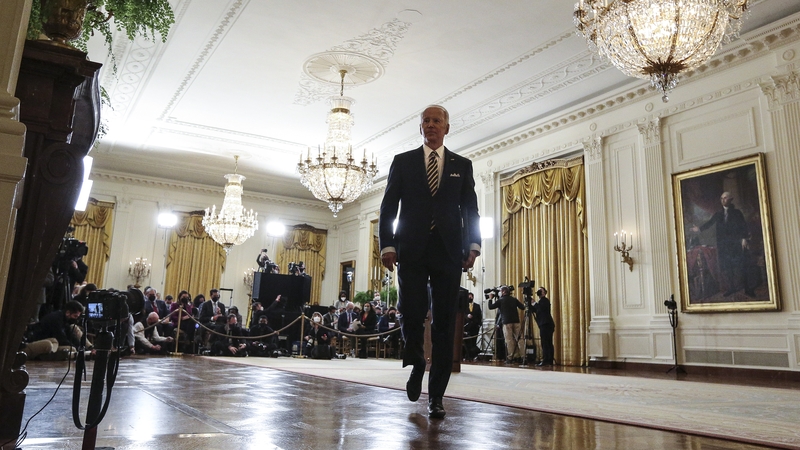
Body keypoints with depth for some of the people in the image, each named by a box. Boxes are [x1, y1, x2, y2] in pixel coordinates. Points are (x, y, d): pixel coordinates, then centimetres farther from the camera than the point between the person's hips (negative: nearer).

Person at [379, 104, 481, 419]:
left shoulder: (462, 165, 14)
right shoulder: (403, 162, 11)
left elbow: (470, 210, 10)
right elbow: (388, 207, 7)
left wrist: (473, 246, -4)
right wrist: (387, 245, -4)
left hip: (448, 252, 1)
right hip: (411, 251, 0)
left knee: (444, 322, 0)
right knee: (411, 311, -9)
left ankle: (436, 396, 9)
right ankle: (416, 363, 24)